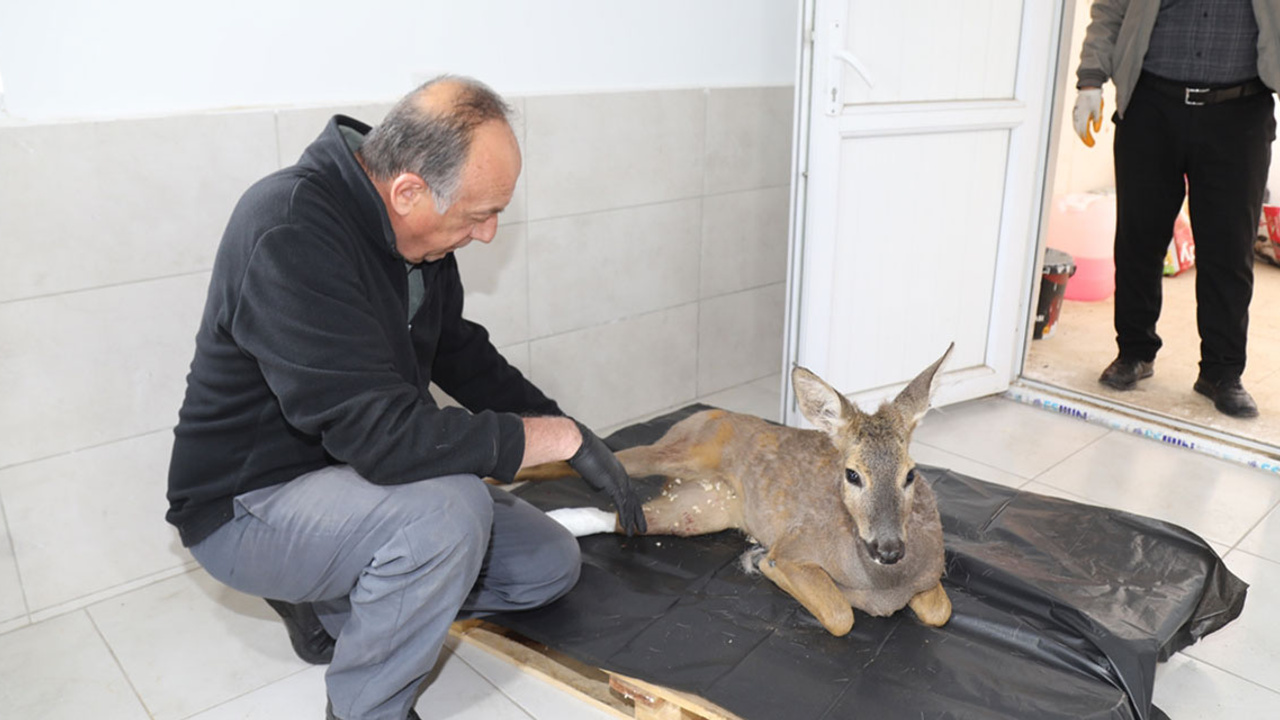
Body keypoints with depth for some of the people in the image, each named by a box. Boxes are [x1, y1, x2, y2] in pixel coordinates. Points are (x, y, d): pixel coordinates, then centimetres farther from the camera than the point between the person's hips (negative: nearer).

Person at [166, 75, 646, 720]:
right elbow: (385, 437, -35)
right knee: (449, 508, -35)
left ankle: (329, 605, 14)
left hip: (357, 474, 8)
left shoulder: (414, 225, -3)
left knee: (550, 565, 2)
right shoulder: (292, 235, -30)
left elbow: (459, 351, 11)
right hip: (247, 506, -8)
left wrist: (567, 427, 2)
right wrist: (559, 437, -26)